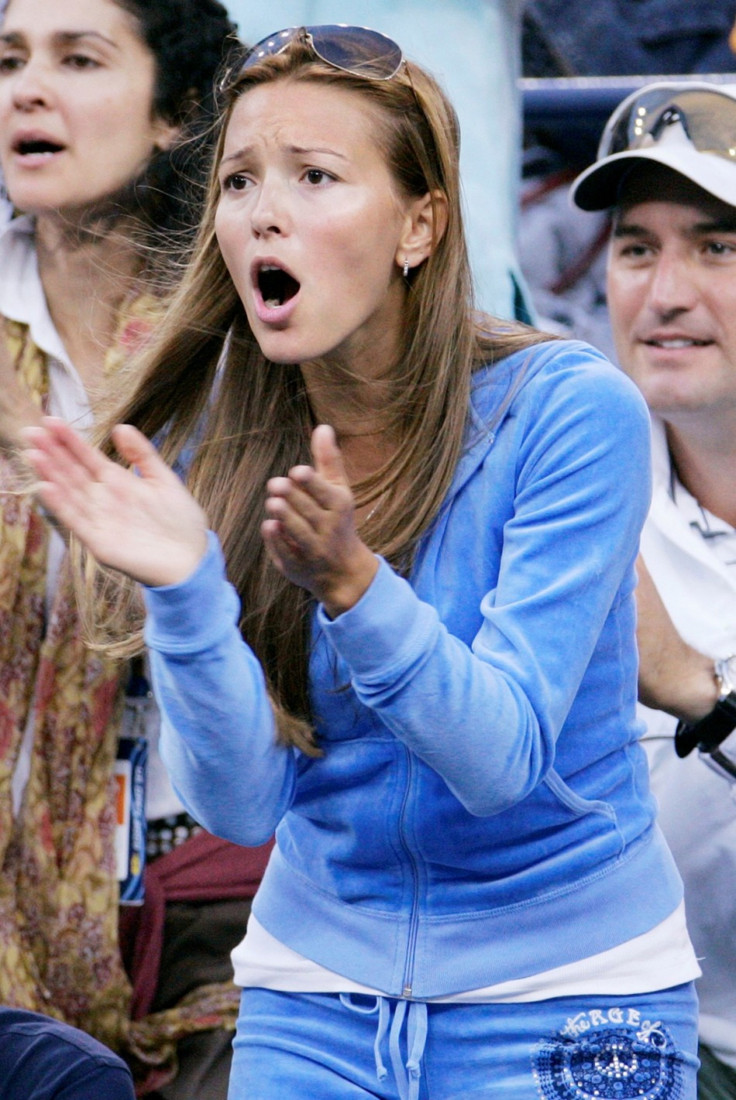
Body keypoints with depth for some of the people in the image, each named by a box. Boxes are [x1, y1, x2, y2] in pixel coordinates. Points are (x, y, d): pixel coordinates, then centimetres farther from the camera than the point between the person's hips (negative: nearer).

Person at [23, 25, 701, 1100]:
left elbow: (498, 761, -20)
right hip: (318, 988, 3)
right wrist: (184, 588, -27)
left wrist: (354, 584, -35)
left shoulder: (572, 410, -16)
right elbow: (242, 803, -11)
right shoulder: (210, 445, -5)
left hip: (560, 992, -3)